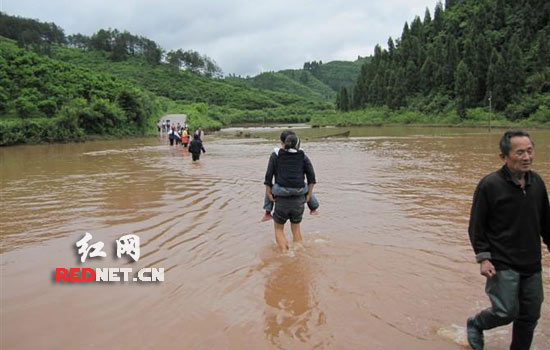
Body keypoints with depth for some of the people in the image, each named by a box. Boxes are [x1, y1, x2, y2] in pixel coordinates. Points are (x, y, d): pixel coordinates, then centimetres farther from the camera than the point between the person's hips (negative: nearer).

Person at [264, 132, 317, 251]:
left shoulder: (275, 156, 6)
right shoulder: (303, 157, 9)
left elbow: (269, 174, -7)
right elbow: (311, 175, -3)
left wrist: (268, 192, -6)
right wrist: (309, 194, -2)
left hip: (282, 200, -2)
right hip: (299, 199, 2)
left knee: (279, 229, 15)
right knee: (296, 229, 23)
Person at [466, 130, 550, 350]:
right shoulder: (490, 185, -14)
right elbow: (476, 226, -10)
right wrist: (483, 258, -15)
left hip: (532, 265, 6)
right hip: (502, 265, -6)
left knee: (530, 316, 12)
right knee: (506, 312, -7)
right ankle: (475, 325, 23)